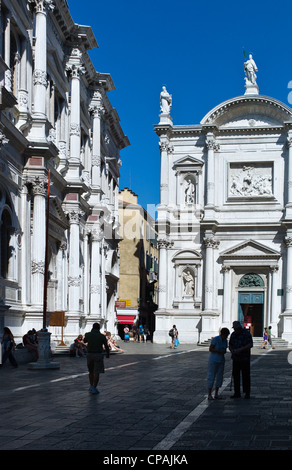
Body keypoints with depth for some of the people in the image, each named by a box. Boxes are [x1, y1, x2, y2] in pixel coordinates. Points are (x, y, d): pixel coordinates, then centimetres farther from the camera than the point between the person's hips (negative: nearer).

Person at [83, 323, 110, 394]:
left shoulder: (88, 335, 0)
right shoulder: (102, 336, -5)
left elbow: (85, 341, 22)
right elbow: (106, 347, -3)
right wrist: (108, 354, 15)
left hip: (90, 355, 3)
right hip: (98, 355, -3)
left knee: (91, 371, 20)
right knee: (97, 372, -2)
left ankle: (91, 386, 24)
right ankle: (94, 388, -8)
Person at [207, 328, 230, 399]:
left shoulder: (225, 341, 6)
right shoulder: (215, 339, -14)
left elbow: (224, 350, 13)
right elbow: (210, 349, -15)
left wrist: (224, 352, -10)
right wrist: (219, 351, -24)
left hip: (221, 361, 6)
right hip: (213, 360, -6)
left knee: (219, 377, 5)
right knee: (211, 377, -4)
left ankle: (216, 394, 15)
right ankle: (209, 395, 0)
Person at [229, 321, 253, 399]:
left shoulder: (246, 333, -9)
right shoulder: (233, 334, 8)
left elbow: (250, 345, -17)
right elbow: (230, 345, 13)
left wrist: (240, 349, -24)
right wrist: (232, 351, -9)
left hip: (245, 358, -5)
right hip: (236, 358, 5)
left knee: (246, 375, -2)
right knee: (235, 375, 4)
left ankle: (247, 393, 6)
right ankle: (237, 393, 11)